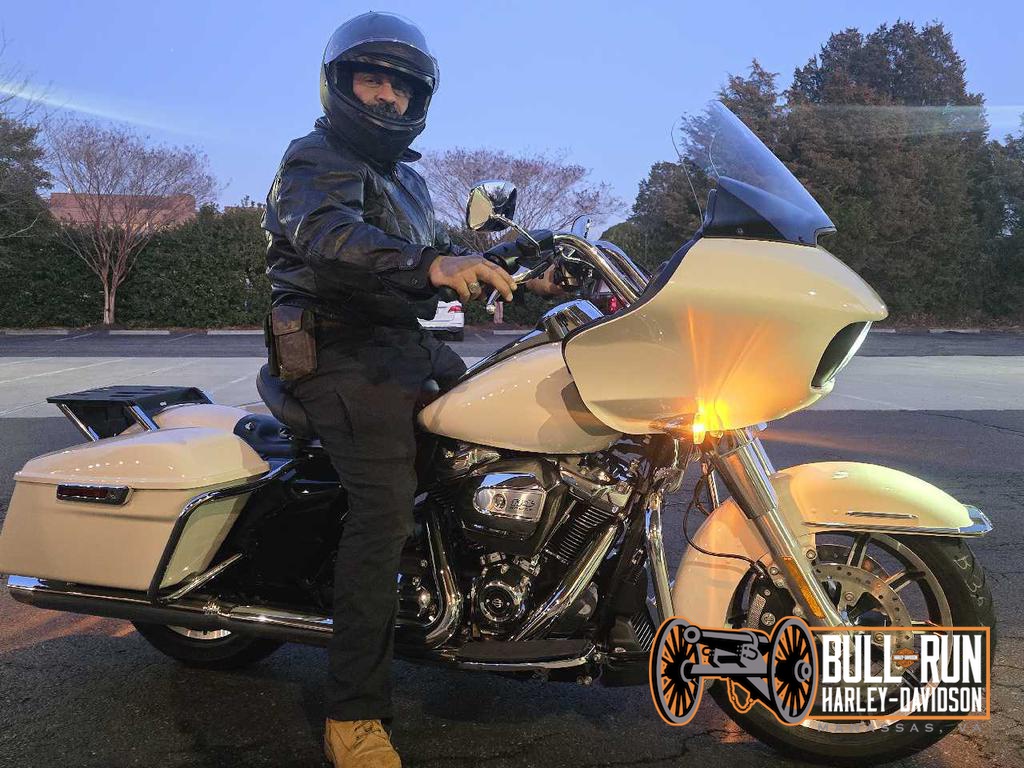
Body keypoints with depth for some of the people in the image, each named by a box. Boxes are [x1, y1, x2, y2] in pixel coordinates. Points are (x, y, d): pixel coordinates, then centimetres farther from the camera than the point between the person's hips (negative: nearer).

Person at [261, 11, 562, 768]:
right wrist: (428, 264, -42)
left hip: (408, 344, 9)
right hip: (344, 355, -9)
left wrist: (518, 277, 15)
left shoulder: (407, 179, 26)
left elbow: (445, 258, 30)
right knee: (385, 508, -23)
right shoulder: (311, 161, -3)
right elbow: (330, 234, -25)